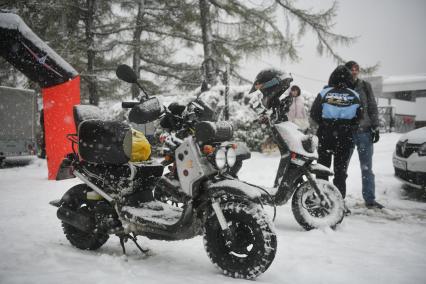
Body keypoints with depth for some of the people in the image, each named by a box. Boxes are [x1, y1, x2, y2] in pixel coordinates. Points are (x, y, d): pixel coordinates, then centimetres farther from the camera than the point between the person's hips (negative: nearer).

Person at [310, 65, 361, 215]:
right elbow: (358, 118, 0)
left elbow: (314, 114, -4)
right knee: (341, 171, 8)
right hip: (345, 138, 0)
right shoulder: (354, 96, -4)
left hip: (325, 137, 0)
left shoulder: (324, 93, -7)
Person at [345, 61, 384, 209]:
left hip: (364, 132, 1)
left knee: (367, 168, 5)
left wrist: (375, 128, 1)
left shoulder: (365, 86, 7)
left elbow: (373, 108, 8)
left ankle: (370, 199, 12)